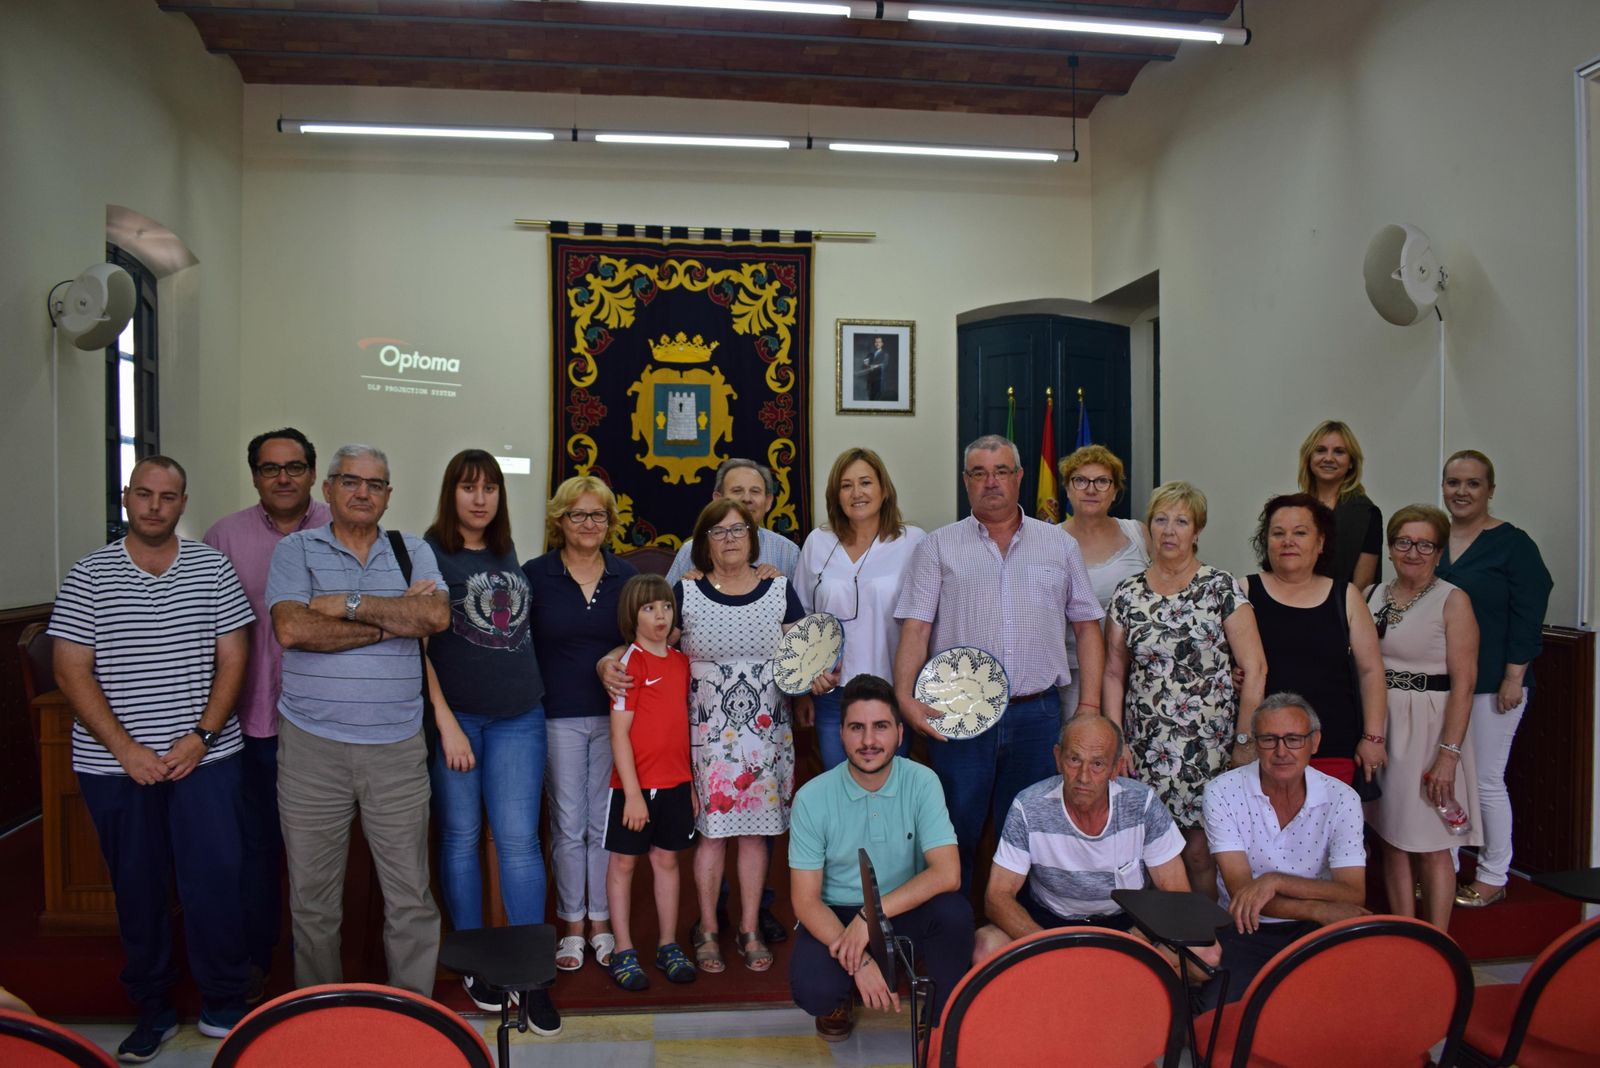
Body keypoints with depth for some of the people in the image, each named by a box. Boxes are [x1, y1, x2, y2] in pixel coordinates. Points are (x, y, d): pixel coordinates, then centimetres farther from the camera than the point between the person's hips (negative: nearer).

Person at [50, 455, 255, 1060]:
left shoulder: (213, 568, 3)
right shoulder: (89, 576, 1)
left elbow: (233, 659, 2)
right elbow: (71, 672, -2)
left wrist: (202, 736, -9)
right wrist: (125, 748, -11)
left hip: (204, 756, 0)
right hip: (115, 763, 1)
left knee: (214, 882, -2)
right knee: (137, 889, 11)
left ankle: (224, 1007, 15)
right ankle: (152, 1010, 27)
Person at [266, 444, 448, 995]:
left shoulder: (413, 550, 9)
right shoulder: (296, 549, 4)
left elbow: (437, 616, -9)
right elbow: (292, 629, -13)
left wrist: (348, 604, -11)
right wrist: (392, 619, -11)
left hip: (397, 749, 1)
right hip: (312, 747, -1)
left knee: (411, 896, 5)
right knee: (313, 898, 11)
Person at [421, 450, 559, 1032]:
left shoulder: (507, 552, 11)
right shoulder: (428, 555, -4)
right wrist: (446, 723, -12)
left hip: (518, 717, 3)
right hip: (455, 716, -3)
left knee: (519, 840, 0)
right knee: (461, 838, 7)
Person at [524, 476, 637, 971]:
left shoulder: (626, 576, 6)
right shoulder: (534, 574, -1)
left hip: (614, 715, 2)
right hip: (559, 716, -2)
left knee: (605, 822, 8)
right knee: (568, 824, 5)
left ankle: (601, 921, 22)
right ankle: (571, 924, 20)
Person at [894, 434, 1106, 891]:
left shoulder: (1060, 544, 10)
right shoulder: (939, 546, 5)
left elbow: (1087, 627, 11)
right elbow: (915, 628, -2)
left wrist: (1089, 705, 3)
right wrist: (905, 697, -15)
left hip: (1037, 714, 2)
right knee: (956, 834, 5)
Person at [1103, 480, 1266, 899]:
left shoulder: (1222, 588, -2)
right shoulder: (1128, 593, 6)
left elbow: (1254, 669, -3)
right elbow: (1114, 672, 8)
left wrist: (1245, 741, -6)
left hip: (1208, 745, -2)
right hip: (1147, 747, 2)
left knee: (1200, 851, -3)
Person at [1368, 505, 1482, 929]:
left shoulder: (1453, 601, -7)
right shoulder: (1376, 597, 9)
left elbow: (1464, 683, -12)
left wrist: (1448, 753, -17)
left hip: (1428, 728, -5)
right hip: (1380, 728, 5)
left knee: (1431, 846, 1)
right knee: (1392, 840, 11)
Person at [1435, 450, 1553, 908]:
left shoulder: (1512, 544, -6)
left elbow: (1528, 616, -10)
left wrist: (1514, 677, -15)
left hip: (1490, 682, -5)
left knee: (1486, 780, 1)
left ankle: (1493, 876, 14)